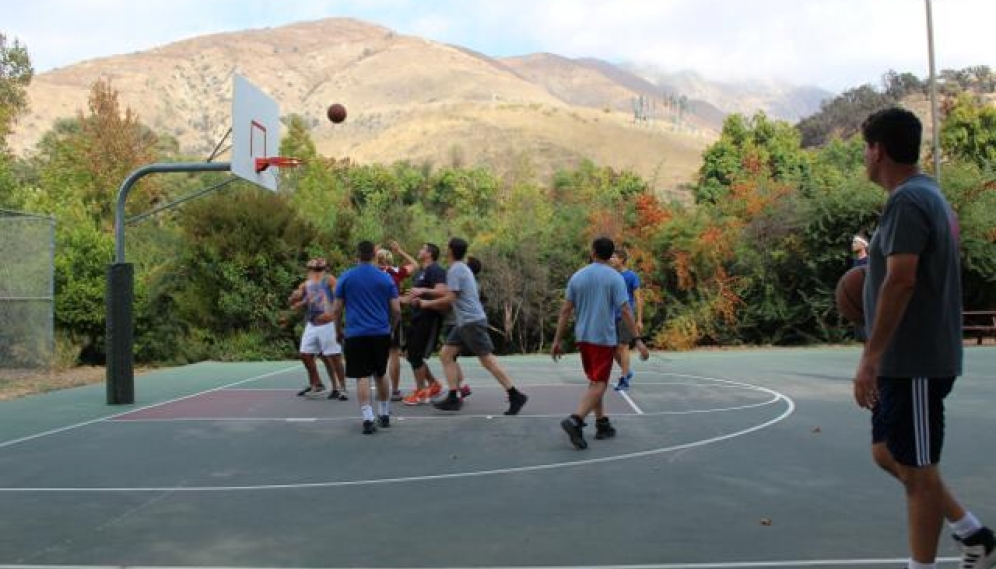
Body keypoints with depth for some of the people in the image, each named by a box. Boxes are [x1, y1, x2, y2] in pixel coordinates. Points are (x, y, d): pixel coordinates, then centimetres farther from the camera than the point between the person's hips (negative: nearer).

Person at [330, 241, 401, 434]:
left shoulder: (345, 278, 0)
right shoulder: (386, 278, 3)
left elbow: (336, 310, 1)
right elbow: (396, 310, 1)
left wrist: (340, 329, 17)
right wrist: (390, 325, 20)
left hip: (356, 334, -2)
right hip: (381, 333, 2)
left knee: (363, 377, -1)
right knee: (380, 375, 17)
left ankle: (368, 418, -12)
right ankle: (384, 415, 26)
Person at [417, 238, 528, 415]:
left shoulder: (455, 270, -12)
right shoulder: (462, 268, 19)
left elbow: (450, 298, -18)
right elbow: (454, 298, 22)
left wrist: (427, 303, -4)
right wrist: (424, 301, 21)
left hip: (472, 322, -10)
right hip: (464, 322, 10)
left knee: (487, 359, -8)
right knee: (446, 354, 7)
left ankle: (515, 396, -5)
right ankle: (453, 398, 4)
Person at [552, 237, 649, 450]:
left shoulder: (577, 276, 5)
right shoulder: (615, 278, -7)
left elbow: (565, 310, 3)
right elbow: (625, 311, -14)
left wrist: (557, 340, 7)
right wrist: (638, 340, -11)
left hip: (583, 337, 5)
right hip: (604, 338, -5)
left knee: (595, 381, 18)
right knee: (599, 384, -3)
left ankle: (602, 424, 21)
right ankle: (575, 420, -21)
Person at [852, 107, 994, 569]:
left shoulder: (907, 200, -17)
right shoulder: (926, 194, 14)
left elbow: (902, 280, -25)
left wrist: (870, 358, -24)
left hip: (914, 363, -10)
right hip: (909, 361, 10)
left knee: (916, 468, 1)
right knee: (889, 454, 18)